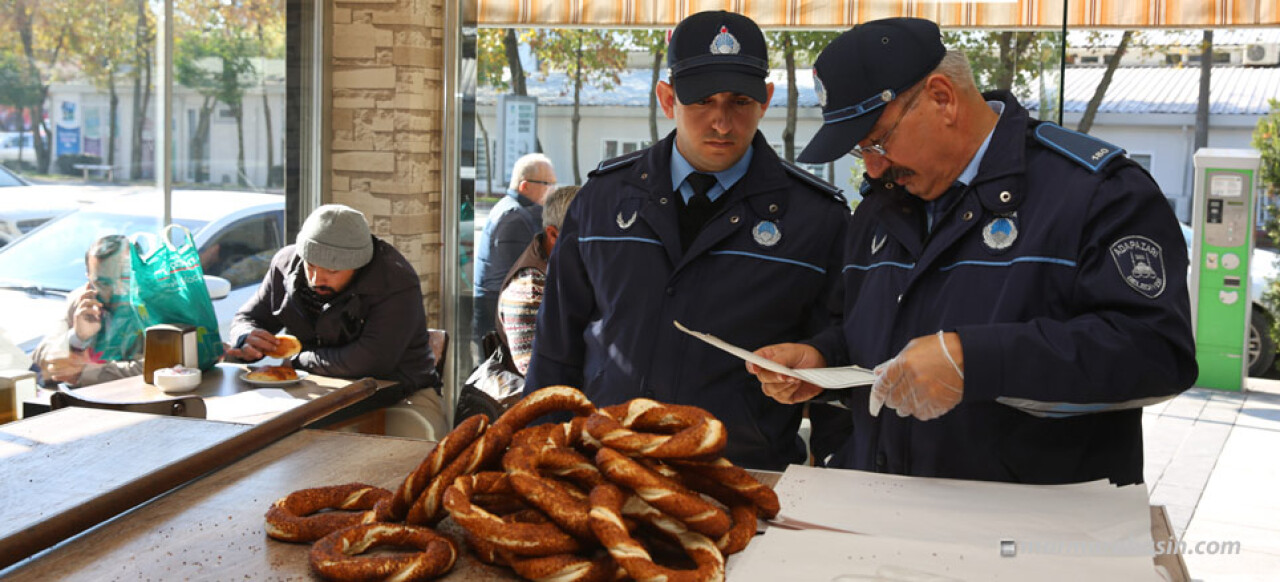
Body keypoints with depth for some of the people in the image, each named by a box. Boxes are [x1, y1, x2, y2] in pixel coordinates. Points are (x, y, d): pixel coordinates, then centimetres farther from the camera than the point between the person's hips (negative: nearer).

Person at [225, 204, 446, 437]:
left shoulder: (397, 284, -23)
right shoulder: (287, 264, -2)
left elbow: (369, 363, -32)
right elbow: (247, 318, 11)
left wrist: (295, 358, -20)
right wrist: (247, 340, -16)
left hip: (400, 396, -4)